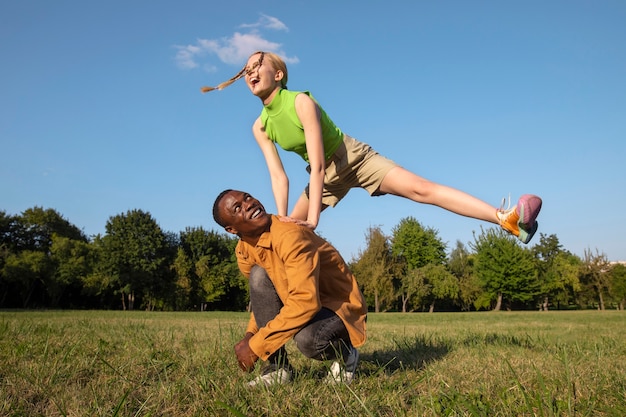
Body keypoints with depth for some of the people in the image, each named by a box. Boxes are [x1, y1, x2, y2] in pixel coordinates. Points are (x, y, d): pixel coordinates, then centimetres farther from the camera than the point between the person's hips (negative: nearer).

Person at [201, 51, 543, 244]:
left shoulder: (301, 101, -25)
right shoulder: (260, 127, -7)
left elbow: (317, 164, -31)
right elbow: (278, 176, -11)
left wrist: (313, 219, -35)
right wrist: (282, 220, -23)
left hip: (354, 158, -6)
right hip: (328, 175, 6)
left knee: (422, 189, -23)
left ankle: (506, 218, -28)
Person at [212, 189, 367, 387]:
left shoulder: (289, 233, -28)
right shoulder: (243, 251, -4)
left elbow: (305, 301, -35)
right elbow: (260, 296, 9)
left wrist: (256, 346, -29)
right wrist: (249, 336, -10)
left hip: (341, 307, -6)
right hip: (305, 305, 7)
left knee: (307, 338, -37)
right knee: (259, 276, -17)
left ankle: (345, 355, 0)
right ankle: (277, 366, -8)